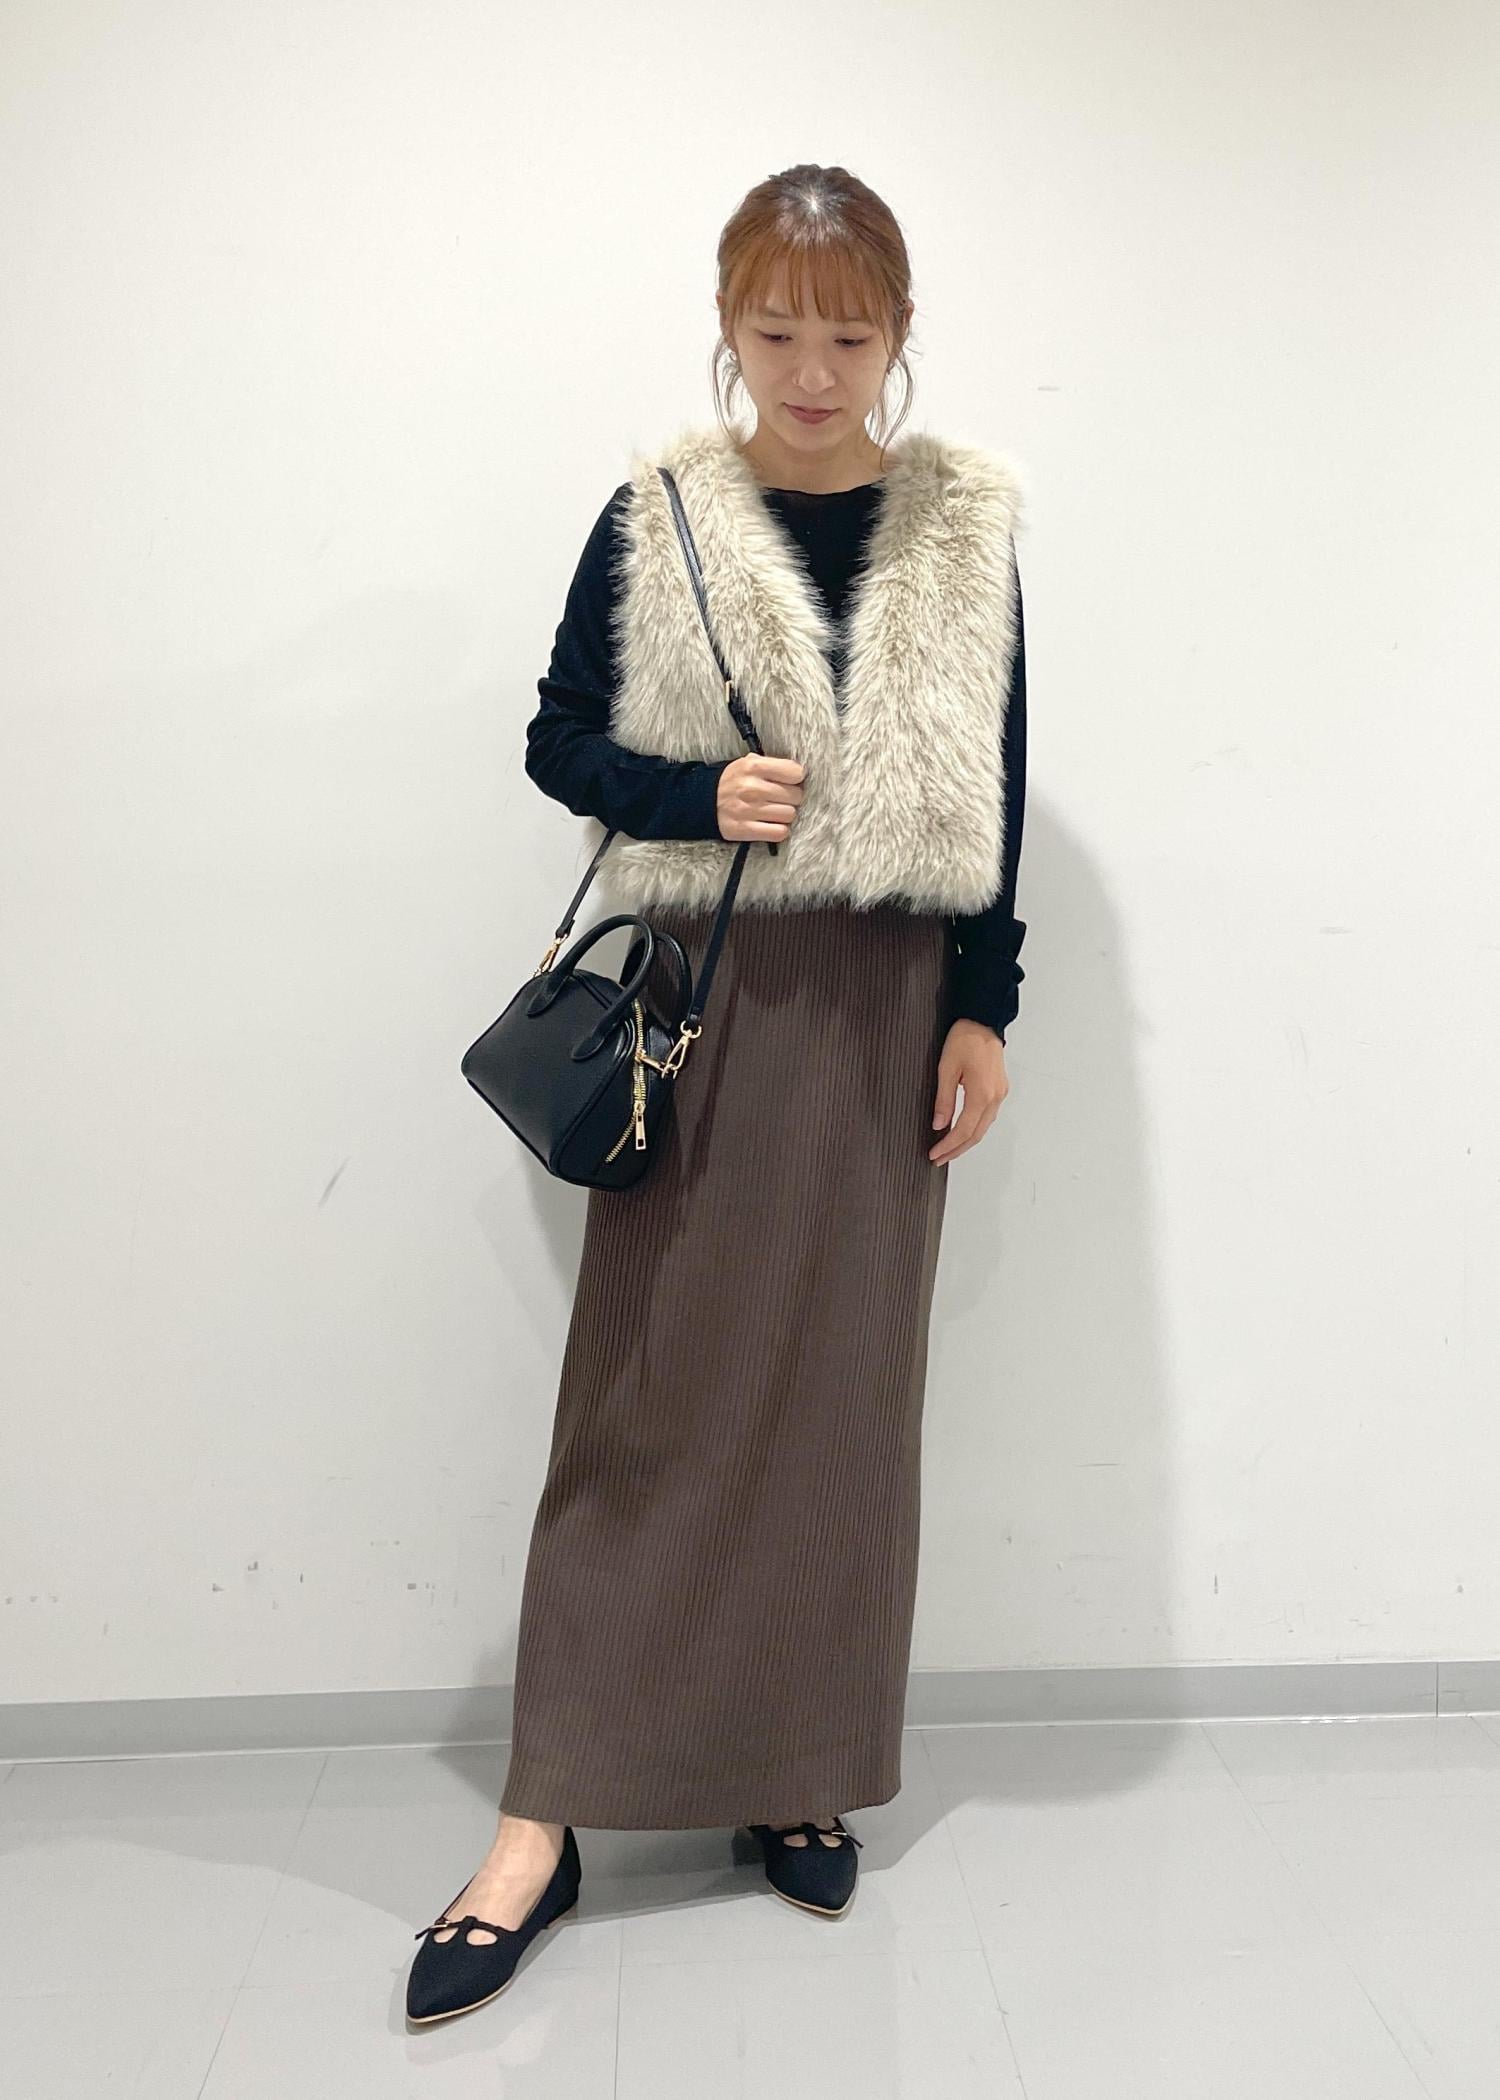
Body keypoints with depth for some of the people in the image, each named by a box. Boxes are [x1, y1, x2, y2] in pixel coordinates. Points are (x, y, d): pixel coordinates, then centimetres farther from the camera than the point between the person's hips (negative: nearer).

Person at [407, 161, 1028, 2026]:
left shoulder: (967, 522, 6)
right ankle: (547, 1818, 9)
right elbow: (558, 740, 5)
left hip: (887, 999, 2)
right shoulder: (653, 517, 1)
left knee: (845, 1384, 7)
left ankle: (800, 1770, 23)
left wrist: (982, 1009, 1)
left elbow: (993, 786, 6)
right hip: (703, 987, -1)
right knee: (647, 1387, -1)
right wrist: (695, 794, -14)